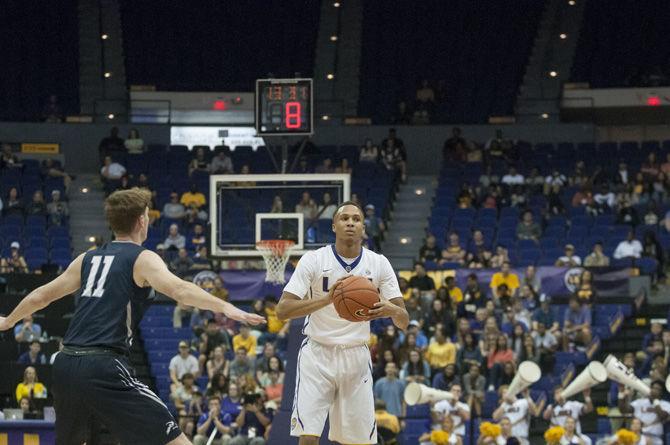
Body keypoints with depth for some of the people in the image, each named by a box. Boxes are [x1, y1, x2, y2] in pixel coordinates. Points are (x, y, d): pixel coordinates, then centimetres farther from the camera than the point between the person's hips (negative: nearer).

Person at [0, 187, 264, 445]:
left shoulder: (88, 259, 21)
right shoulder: (142, 259, 2)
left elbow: (41, 296, 32)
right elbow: (177, 289, -19)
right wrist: (225, 307, -29)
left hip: (65, 366, 7)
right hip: (104, 368, -7)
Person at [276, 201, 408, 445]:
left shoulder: (378, 264, 0)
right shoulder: (314, 260, -7)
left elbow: (404, 322, -3)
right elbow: (282, 310, -16)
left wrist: (391, 310, -28)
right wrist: (327, 299, -30)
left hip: (356, 357, 3)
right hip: (318, 354, -3)